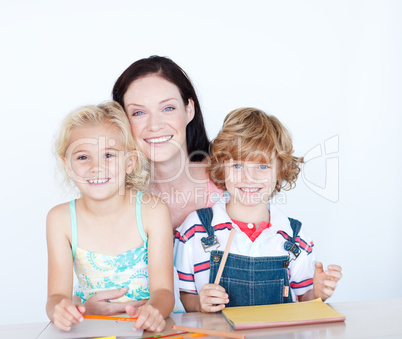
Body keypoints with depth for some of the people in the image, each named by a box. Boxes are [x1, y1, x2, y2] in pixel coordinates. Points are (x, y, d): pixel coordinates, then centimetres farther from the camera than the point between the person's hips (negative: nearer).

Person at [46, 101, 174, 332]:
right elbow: (57, 295, -6)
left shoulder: (153, 211, -9)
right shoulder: (61, 219, -4)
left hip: (145, 329, 0)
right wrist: (59, 309, -28)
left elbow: (163, 291, -12)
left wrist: (153, 311, -33)